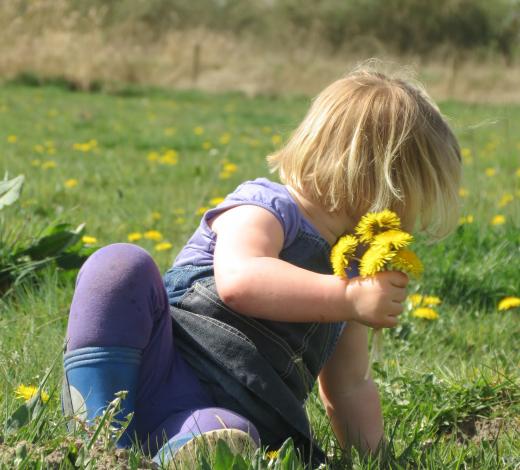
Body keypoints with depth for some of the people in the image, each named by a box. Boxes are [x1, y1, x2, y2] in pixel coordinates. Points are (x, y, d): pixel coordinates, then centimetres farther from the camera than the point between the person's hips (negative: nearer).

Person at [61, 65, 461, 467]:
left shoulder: (353, 277, 24)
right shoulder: (265, 208, 1)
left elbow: (350, 387, 32)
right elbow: (238, 279, -23)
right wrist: (348, 298, -25)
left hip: (236, 416, 3)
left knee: (232, 436, -35)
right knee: (120, 265, -29)